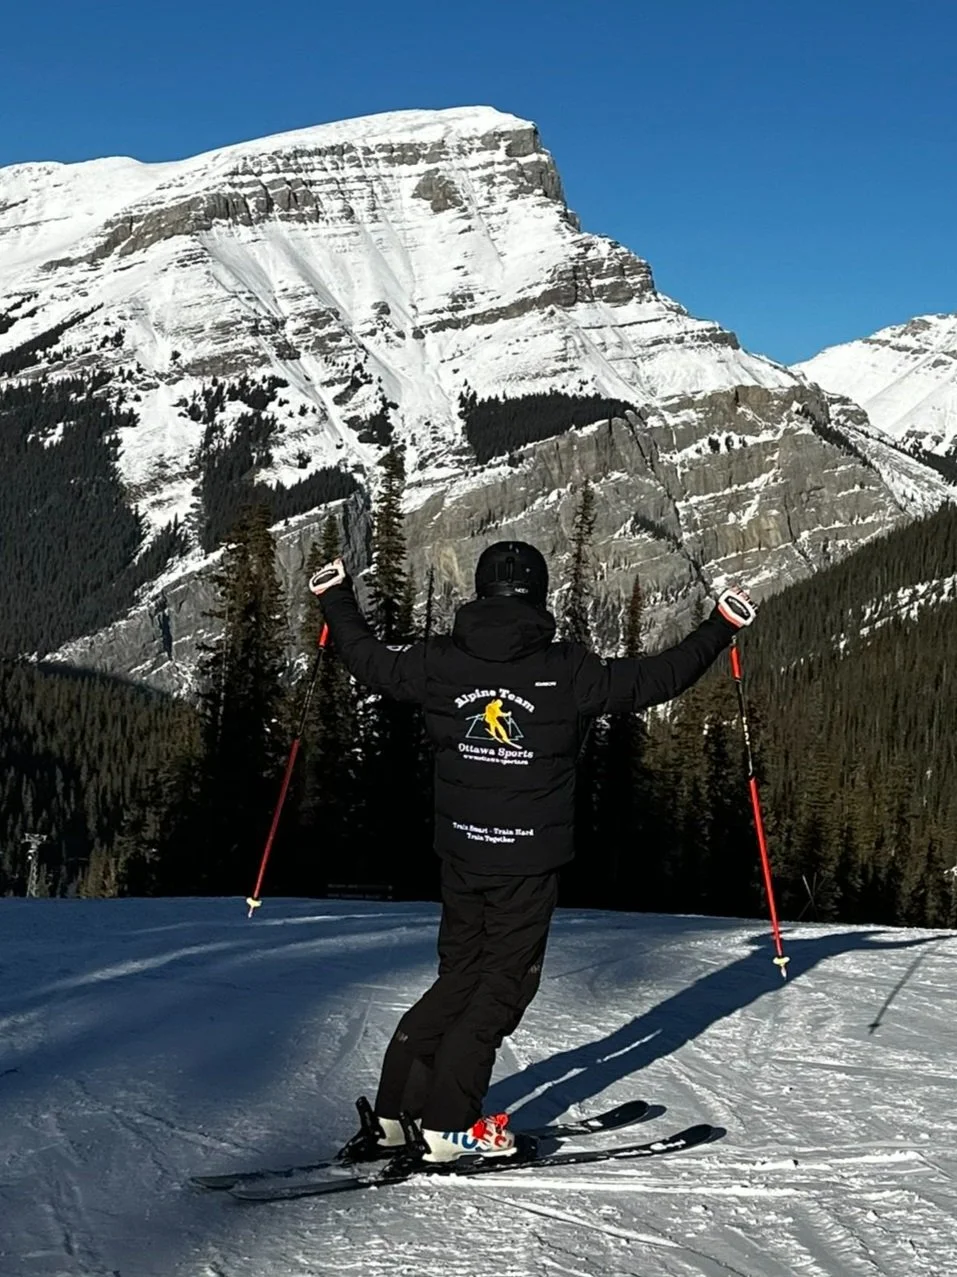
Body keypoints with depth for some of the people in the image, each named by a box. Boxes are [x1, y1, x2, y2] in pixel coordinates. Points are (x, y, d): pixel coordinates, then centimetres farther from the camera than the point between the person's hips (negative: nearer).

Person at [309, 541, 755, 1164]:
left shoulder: (441, 662, -3)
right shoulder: (567, 670, -12)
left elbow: (370, 660, 13)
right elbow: (660, 677, -7)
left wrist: (336, 598, 29)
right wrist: (722, 625, 5)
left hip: (462, 854, 4)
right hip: (530, 861, -4)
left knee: (460, 975, 18)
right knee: (504, 984, 7)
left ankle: (395, 1109, 16)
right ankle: (451, 1122, 4)